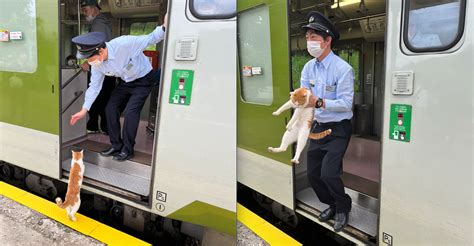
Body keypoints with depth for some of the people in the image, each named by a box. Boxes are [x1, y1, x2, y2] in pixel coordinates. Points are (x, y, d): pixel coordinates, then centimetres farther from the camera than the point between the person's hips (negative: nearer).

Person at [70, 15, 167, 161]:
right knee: (111, 109, 0)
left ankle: (127, 150, 4)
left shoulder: (124, 44, -36)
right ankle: (116, 145, 17)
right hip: (125, 82, 6)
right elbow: (94, 86, -3)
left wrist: (164, 27, -43)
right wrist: (84, 110, -2)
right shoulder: (97, 64, -15)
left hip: (143, 80, -6)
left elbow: (151, 39, -25)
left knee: (130, 112, -14)